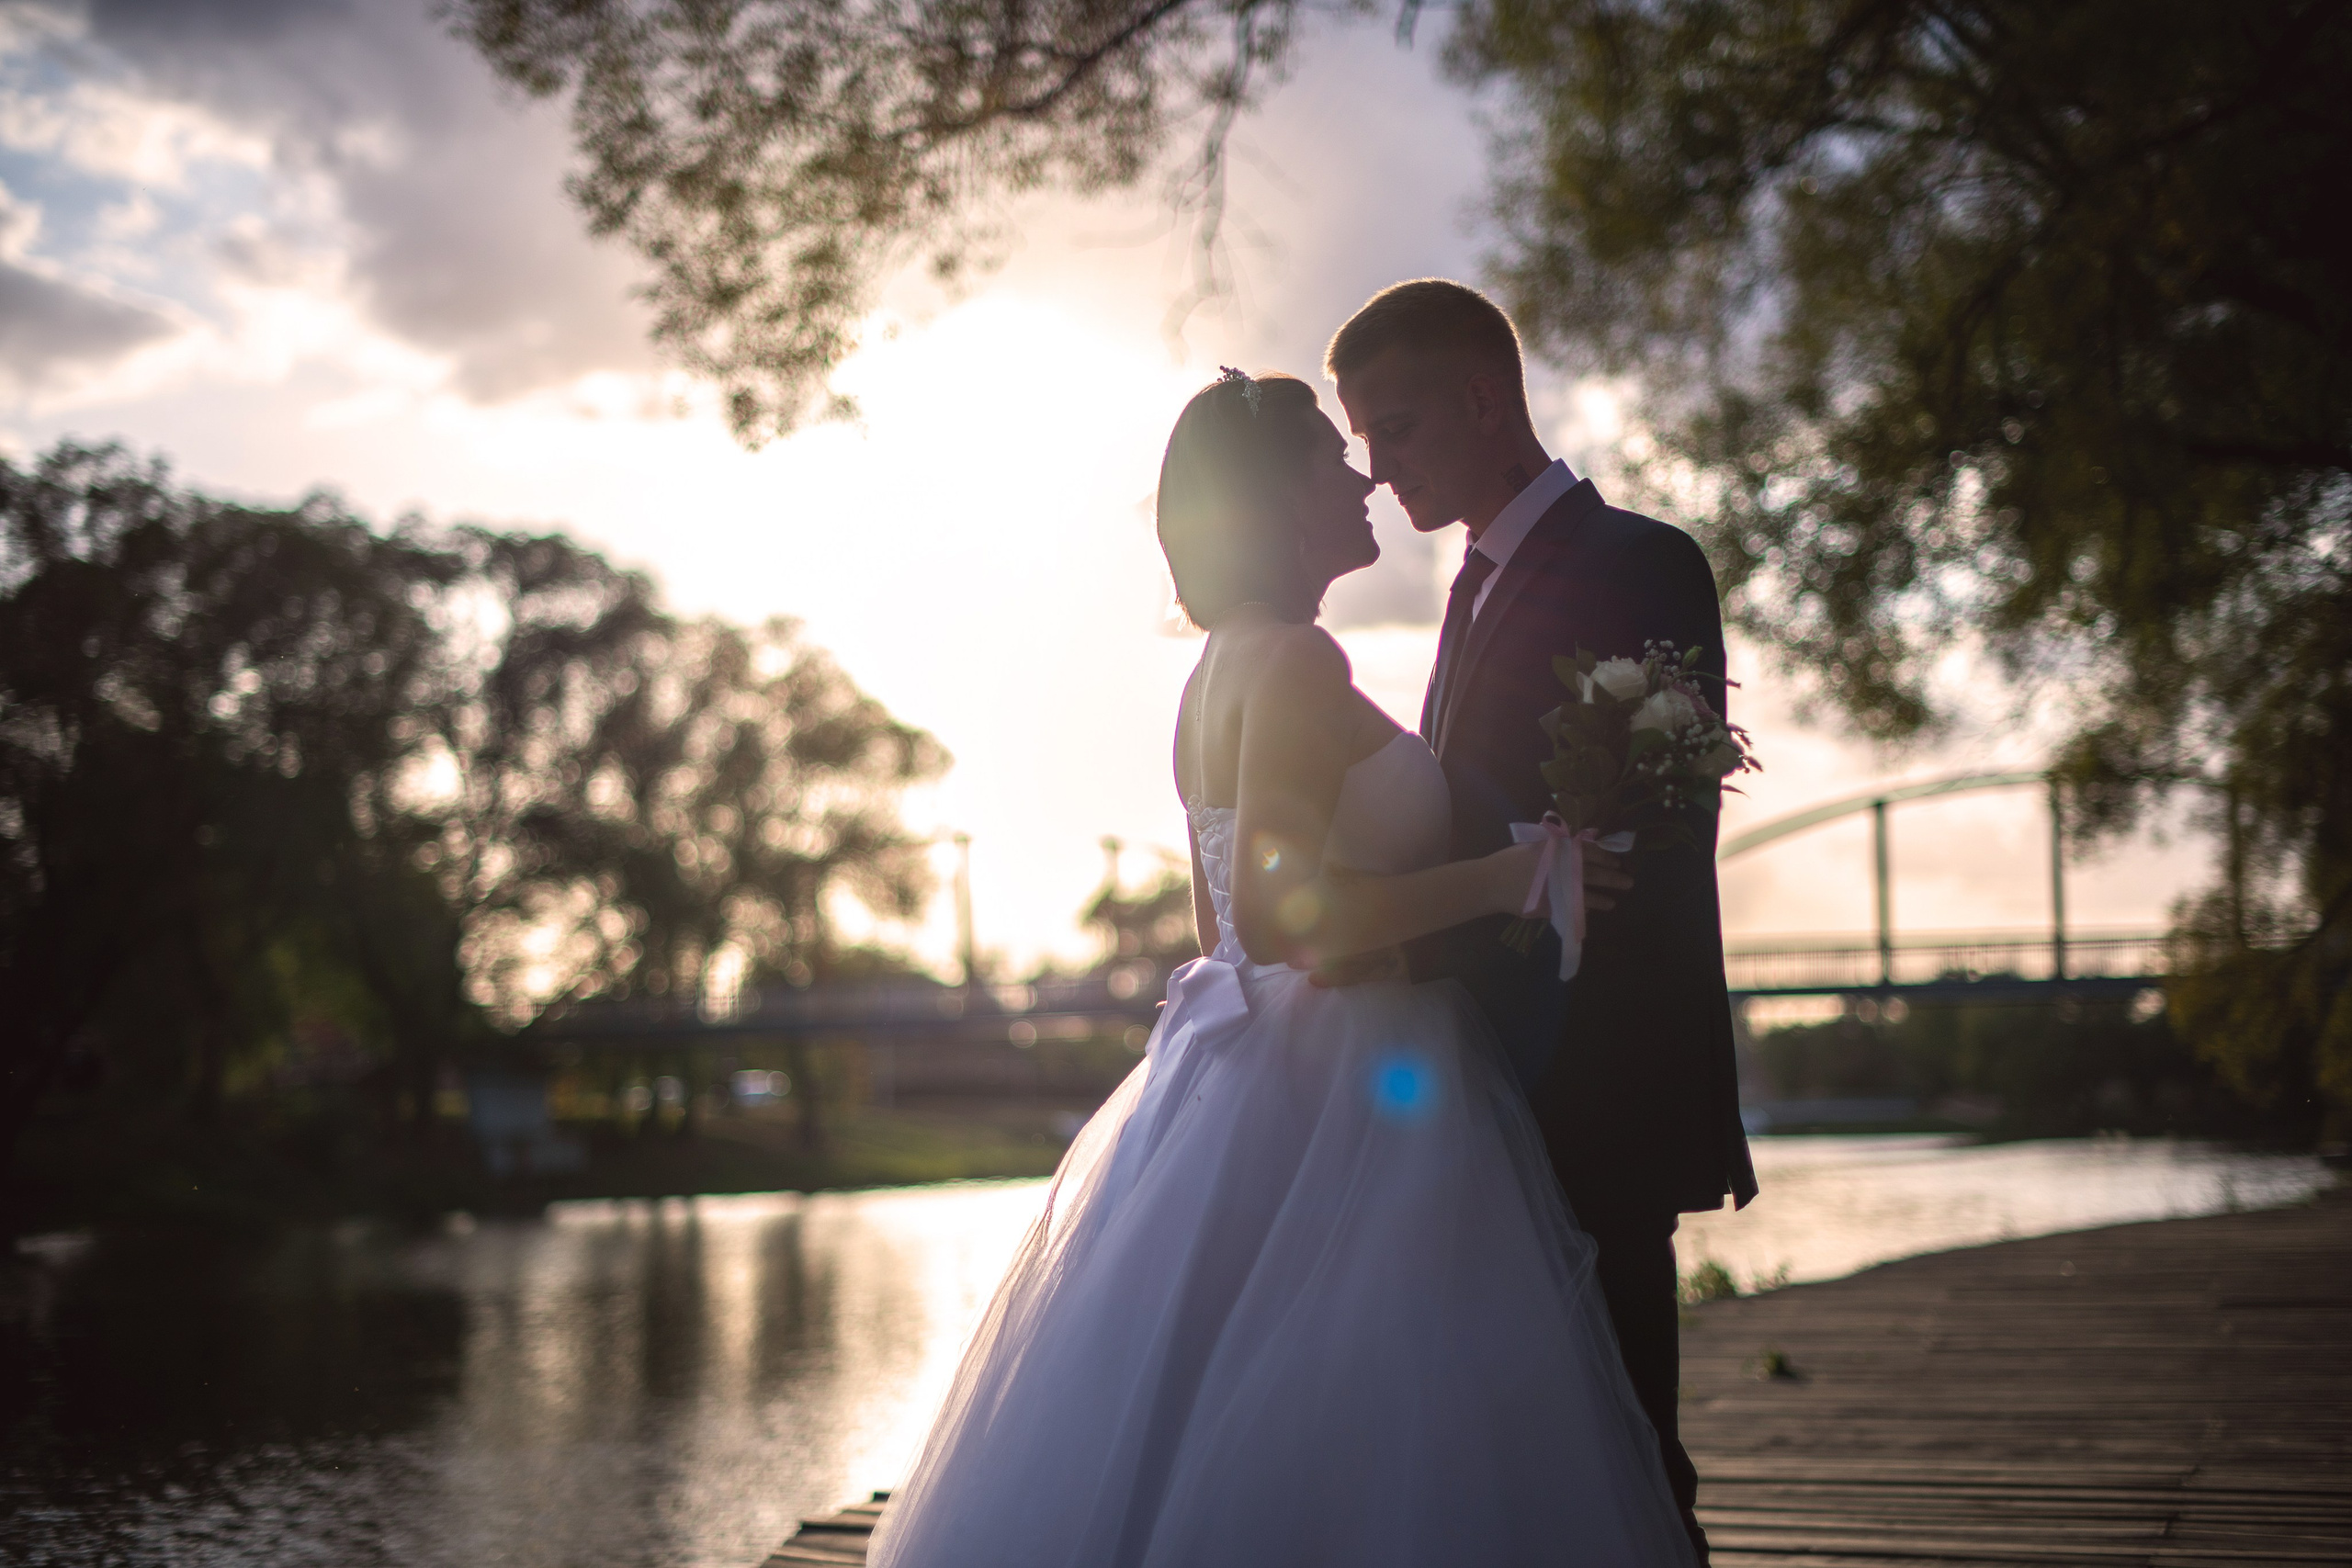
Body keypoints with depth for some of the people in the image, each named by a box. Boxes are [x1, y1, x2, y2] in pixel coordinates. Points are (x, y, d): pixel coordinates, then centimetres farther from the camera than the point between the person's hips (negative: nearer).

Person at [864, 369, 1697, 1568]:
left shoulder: (1217, 672, 16)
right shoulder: (1297, 662, -14)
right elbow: (1276, 918, -23)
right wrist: (1504, 876, -18)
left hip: (1235, 1085, 10)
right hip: (1337, 1113, -10)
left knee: (1185, 1446, 11)